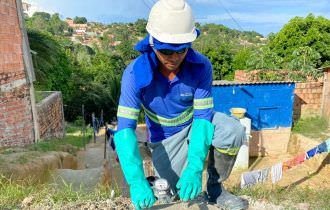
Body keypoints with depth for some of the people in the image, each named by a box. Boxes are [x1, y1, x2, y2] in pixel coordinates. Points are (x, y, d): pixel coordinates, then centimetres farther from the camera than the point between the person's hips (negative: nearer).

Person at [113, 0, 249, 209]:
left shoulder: (201, 66, -26)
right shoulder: (135, 74, -29)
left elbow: (203, 116, -25)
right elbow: (125, 128, -30)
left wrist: (195, 169, -36)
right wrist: (137, 181, -41)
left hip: (197, 122, 1)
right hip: (165, 138, -1)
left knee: (233, 131, -30)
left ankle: (215, 188, -4)